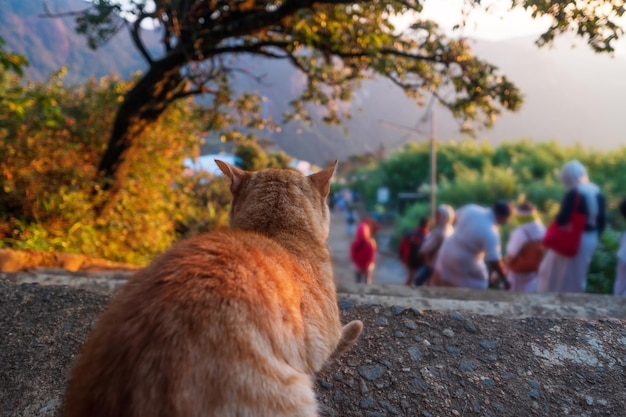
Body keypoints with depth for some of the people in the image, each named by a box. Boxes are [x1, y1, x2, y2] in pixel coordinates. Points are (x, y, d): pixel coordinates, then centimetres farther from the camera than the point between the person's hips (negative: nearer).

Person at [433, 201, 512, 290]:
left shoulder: (471, 208, -12)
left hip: (447, 251, 7)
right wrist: (504, 280, -17)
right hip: (465, 264, -7)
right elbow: (494, 260, -30)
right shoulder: (490, 233, -30)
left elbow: (457, 216, 9)